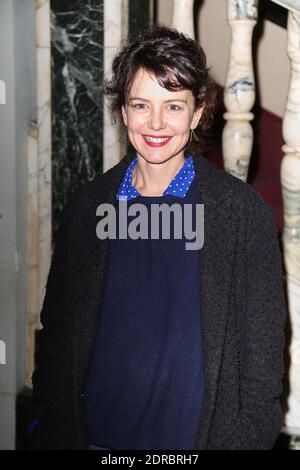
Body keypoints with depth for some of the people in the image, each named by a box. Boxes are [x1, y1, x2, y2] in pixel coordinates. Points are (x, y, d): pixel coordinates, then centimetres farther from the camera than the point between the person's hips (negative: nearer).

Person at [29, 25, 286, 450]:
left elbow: (262, 350, -7)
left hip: (196, 434, -2)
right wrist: (52, 431, 4)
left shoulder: (244, 211, -10)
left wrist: (249, 437, -10)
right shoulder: (86, 206, -1)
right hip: (98, 432, 3)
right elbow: (57, 333, 5)